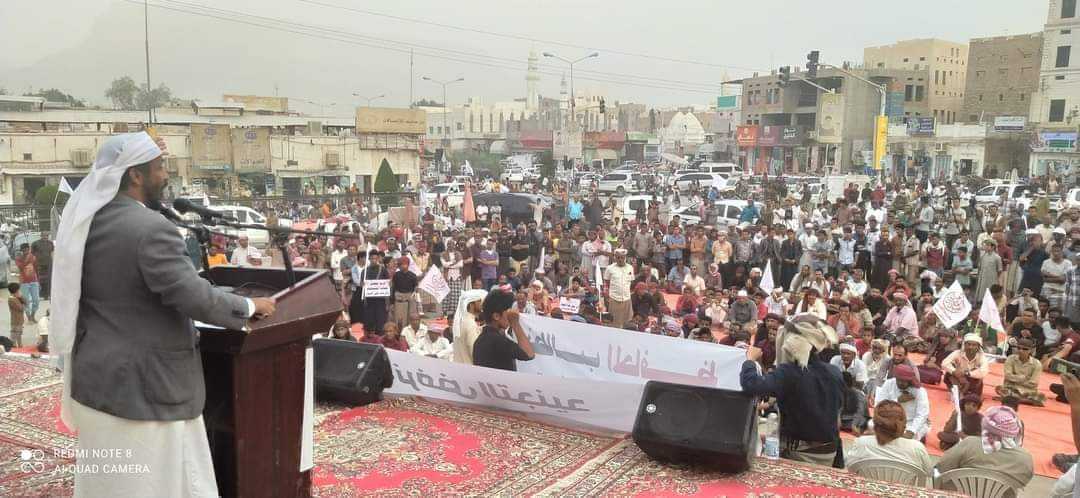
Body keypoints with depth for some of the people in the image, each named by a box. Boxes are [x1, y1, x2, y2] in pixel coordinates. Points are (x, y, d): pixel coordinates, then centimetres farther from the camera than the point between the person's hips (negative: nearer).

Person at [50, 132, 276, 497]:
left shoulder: (83, 222, 3)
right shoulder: (152, 230, -23)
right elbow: (195, 298, -24)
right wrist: (251, 307, -10)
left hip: (96, 377, 9)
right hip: (145, 386, -9)